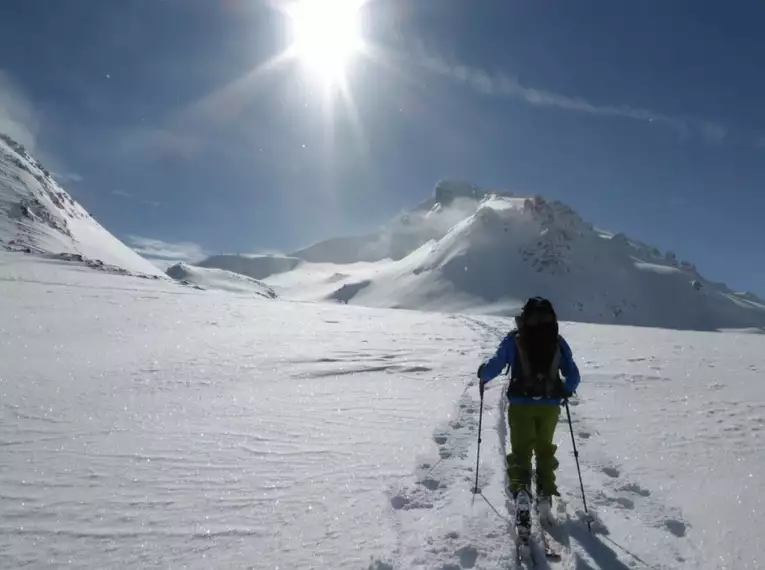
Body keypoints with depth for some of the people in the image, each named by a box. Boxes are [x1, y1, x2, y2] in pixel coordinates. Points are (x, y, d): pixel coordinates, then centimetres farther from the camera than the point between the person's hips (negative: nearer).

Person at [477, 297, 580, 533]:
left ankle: (521, 490, -14)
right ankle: (545, 494, 18)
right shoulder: (558, 341, 3)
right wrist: (565, 391, 27)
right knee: (545, 449, 20)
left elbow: (495, 365, -8)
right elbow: (573, 375, 7)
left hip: (521, 403, -2)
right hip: (549, 405, 2)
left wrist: (483, 376, 14)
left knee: (520, 449, 6)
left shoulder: (514, 339, -4)